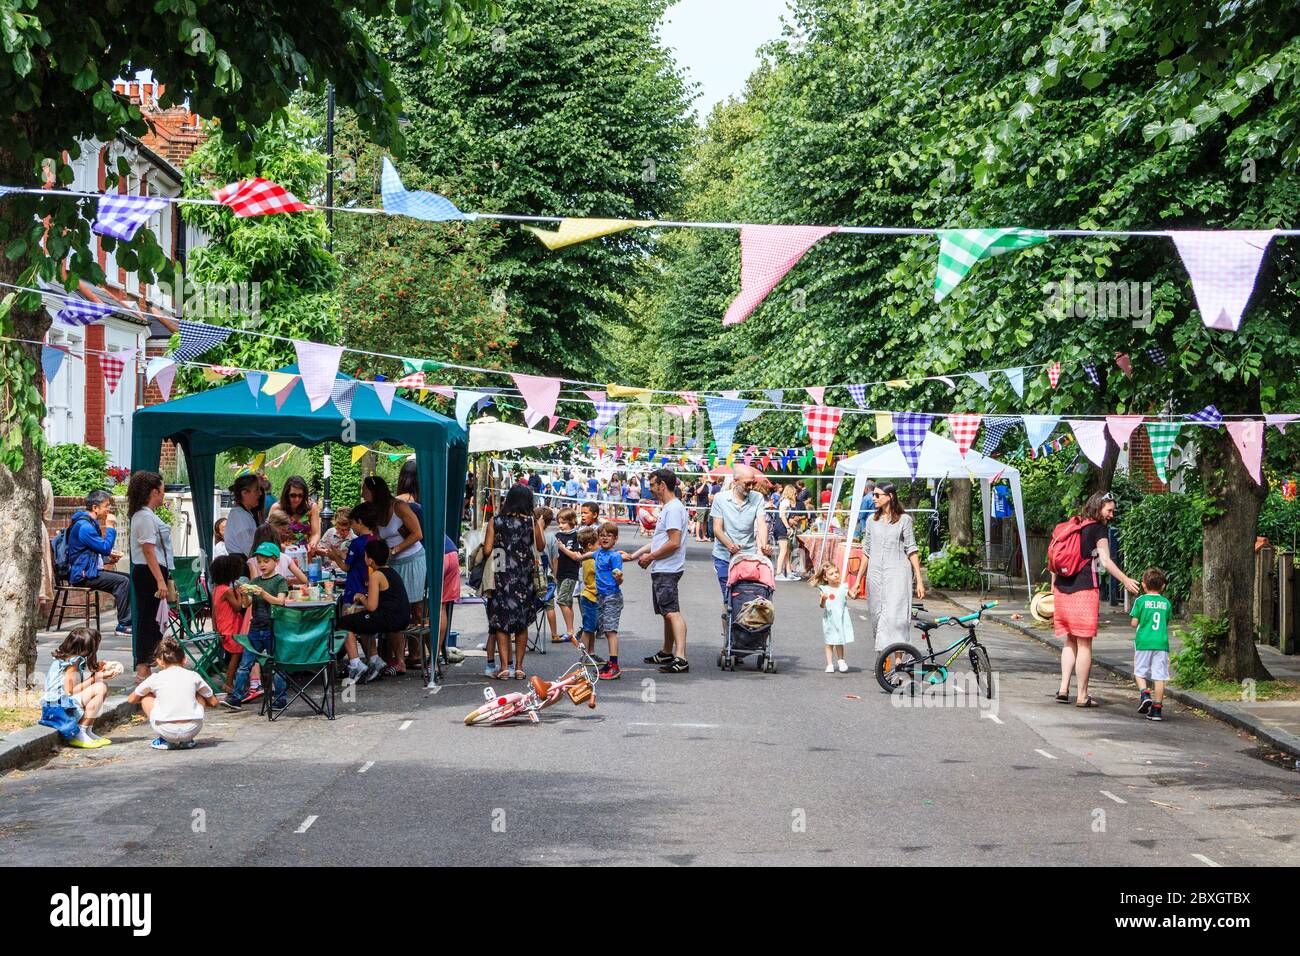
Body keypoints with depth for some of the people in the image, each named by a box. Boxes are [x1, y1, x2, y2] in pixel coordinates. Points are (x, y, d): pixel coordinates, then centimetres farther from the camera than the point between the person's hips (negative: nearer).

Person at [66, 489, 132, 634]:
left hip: (91, 571, 11)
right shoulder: (84, 526, -18)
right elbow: (105, 547, -20)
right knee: (123, 581, -21)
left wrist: (108, 558, 11)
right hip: (83, 575, -11)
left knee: (127, 578, 3)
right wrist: (110, 527, -12)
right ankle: (123, 625, -18)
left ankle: (129, 621, -2)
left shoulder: (90, 523, 17)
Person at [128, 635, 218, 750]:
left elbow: (131, 699, 22)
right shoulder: (193, 676, 11)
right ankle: (186, 740, 22)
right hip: (192, 730, 1)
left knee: (146, 698, 23)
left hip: (166, 731, -1)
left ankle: (165, 741, 16)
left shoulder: (155, 678, 8)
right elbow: (213, 702, 21)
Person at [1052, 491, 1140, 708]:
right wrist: (1125, 580, -16)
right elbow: (1106, 561, -15)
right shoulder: (1097, 529, -4)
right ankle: (1082, 696, 1)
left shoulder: (1067, 527, 15)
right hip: (1085, 591, -6)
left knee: (1070, 642, 16)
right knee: (1084, 644, 0)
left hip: (1062, 591, 6)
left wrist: (1054, 589, 23)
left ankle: (1064, 688, 7)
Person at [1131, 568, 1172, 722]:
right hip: (1161, 642, 2)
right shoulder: (1167, 603, 7)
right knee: (1159, 676, 2)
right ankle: (1157, 708, 1)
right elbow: (1167, 624, 11)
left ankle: (1144, 693, -10)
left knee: (1139, 672, 13)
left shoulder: (1141, 601, -2)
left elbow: (1134, 623, -4)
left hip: (1143, 641, -2)